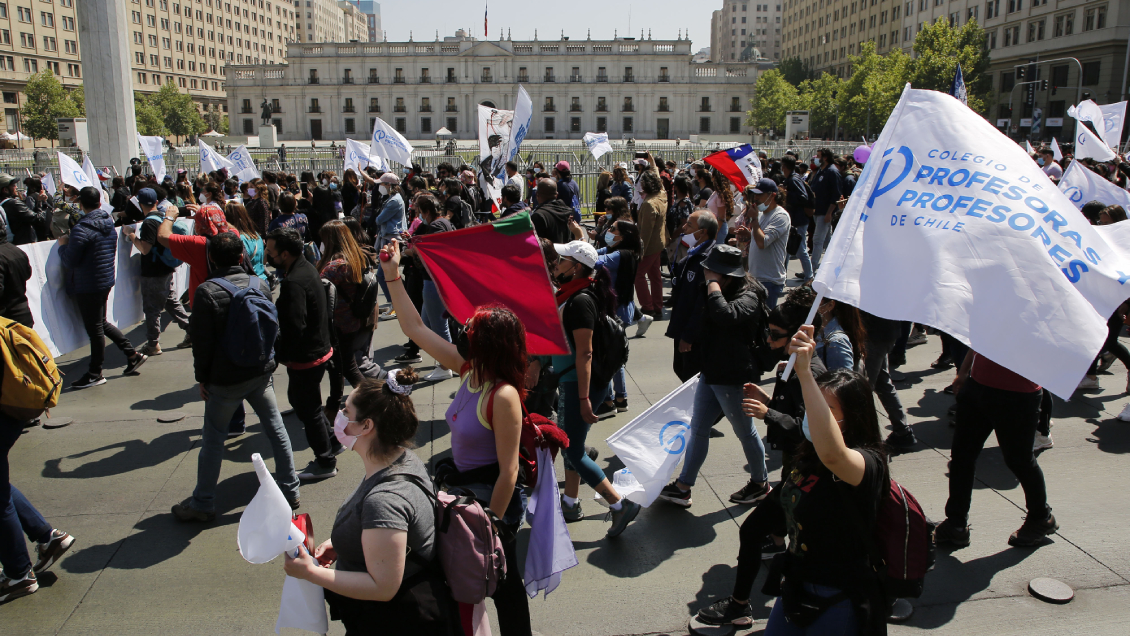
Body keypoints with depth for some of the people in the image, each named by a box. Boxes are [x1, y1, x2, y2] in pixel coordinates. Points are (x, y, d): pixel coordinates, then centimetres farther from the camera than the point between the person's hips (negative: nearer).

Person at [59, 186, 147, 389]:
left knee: (94, 328, 2)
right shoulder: (109, 224, 5)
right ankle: (132, 354, 20)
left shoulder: (82, 229, -19)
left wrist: (62, 245, 0)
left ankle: (95, 374, 13)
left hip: (88, 285, -8)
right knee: (101, 323, 21)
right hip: (107, 279, 8)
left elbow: (70, 260, -18)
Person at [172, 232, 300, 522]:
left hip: (225, 380, -4)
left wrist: (202, 378, 0)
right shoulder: (260, 284, -2)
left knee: (213, 440, 8)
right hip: (262, 372, 4)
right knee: (276, 430, 13)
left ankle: (202, 504, 20)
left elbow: (202, 341, -12)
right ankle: (289, 490, 22)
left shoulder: (207, 292, -15)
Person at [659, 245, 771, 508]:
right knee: (698, 429, 11)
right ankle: (682, 488, 18)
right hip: (711, 373, 9)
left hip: (734, 378, -9)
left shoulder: (748, 297, -21)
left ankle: (761, 483, 31)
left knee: (745, 432, 9)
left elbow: (725, 314, -42)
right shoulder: (724, 291, 8)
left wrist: (713, 284, -31)